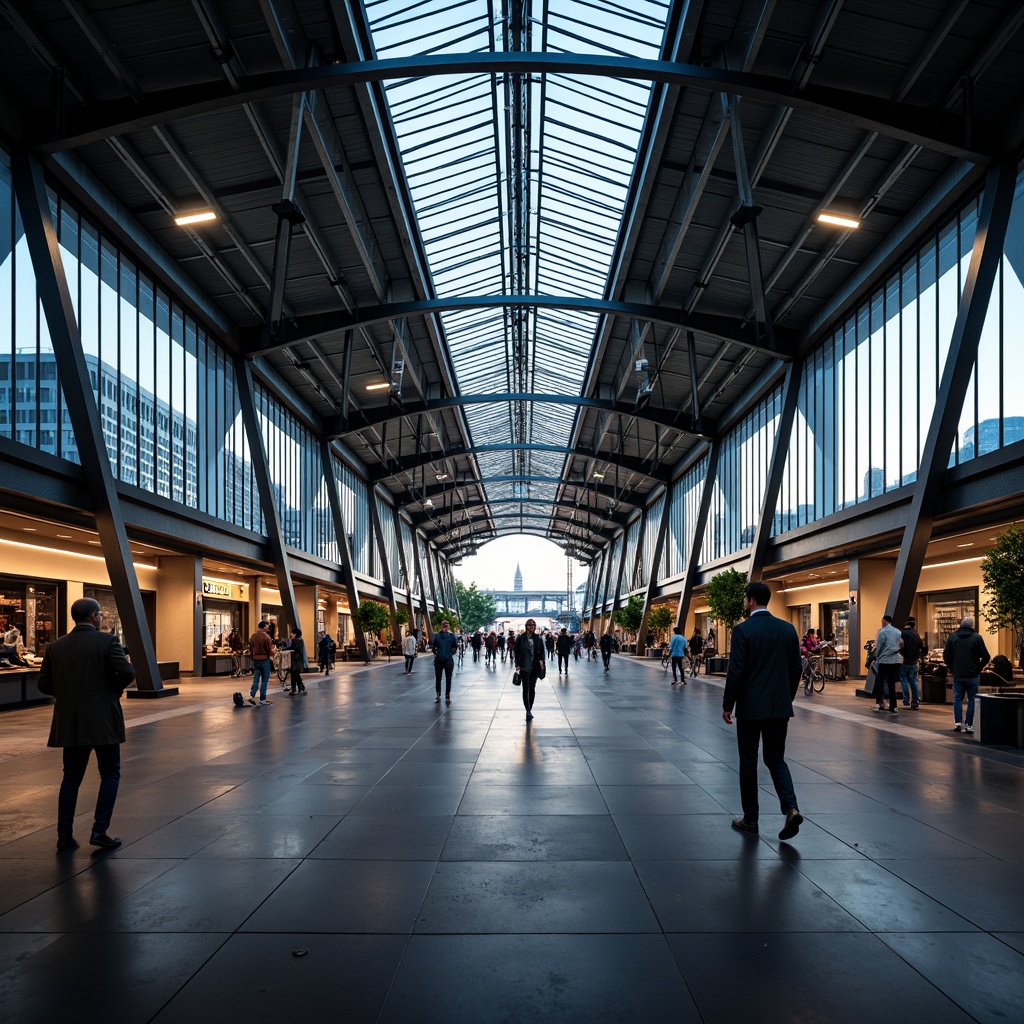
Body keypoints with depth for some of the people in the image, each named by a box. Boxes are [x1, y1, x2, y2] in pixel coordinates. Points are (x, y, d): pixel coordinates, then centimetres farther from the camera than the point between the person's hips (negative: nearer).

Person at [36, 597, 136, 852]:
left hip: (70, 723, 4)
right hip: (102, 722, -4)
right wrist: (114, 689, 1)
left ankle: (64, 836, 13)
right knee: (110, 774, 9)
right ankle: (99, 831, 3)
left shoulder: (55, 647, 4)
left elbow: (44, 684, 5)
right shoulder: (106, 641, -10)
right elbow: (127, 672, -19)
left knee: (71, 778, 14)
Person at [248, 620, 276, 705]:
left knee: (256, 679, 12)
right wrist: (274, 649, 7)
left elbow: (250, 649, 10)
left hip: (255, 660, 5)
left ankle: (252, 695, -2)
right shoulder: (266, 636, -15)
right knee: (264, 680, 4)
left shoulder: (253, 636, 3)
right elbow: (270, 651, -14)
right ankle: (262, 699, 7)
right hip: (264, 660, -5)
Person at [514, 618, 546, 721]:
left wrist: (542, 663, -1)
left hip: (535, 667, 2)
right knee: (526, 689, -6)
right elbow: (517, 652, 0)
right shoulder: (520, 638, -2)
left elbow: (542, 652, 8)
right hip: (524, 667, -2)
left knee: (532, 688, 8)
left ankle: (530, 709, 18)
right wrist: (517, 665, -5)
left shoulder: (538, 638, 4)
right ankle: (528, 711, -8)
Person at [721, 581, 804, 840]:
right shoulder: (787, 629, 3)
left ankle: (750, 819, 16)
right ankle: (791, 808, -5)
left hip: (750, 707, -4)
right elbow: (796, 669, 8)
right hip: (780, 707, 5)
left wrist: (727, 705, -5)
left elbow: (736, 672, -15)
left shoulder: (742, 630, -13)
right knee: (776, 759, 14)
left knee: (748, 762, 8)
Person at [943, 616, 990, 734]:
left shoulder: (952, 636, 0)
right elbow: (985, 657, -8)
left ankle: (957, 722, 5)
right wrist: (978, 668, 7)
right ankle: (969, 725, 6)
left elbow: (946, 655, 1)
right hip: (973, 675, -2)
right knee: (972, 699, 7)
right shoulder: (977, 637, -7)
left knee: (957, 698, 13)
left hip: (957, 674, 2)